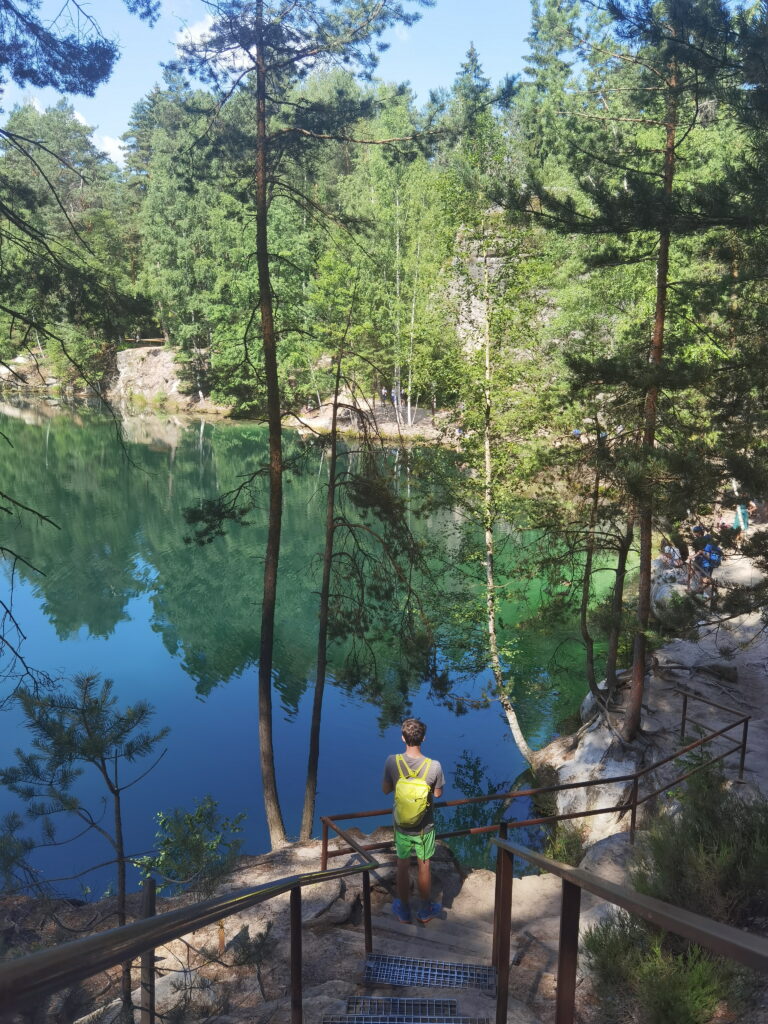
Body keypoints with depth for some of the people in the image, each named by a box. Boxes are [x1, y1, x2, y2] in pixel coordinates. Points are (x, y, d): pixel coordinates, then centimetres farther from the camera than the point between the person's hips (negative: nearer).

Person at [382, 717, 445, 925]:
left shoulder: (392, 762, -23)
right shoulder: (434, 766, -24)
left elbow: (386, 789, -7)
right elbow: (438, 793, -7)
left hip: (401, 825, 1)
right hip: (424, 826, -1)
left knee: (403, 867, 20)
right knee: (424, 867, 19)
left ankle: (404, 911, 36)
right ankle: (426, 910, 37)